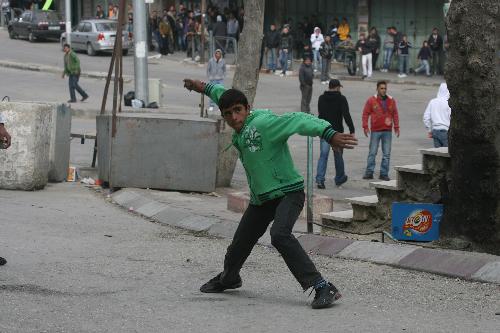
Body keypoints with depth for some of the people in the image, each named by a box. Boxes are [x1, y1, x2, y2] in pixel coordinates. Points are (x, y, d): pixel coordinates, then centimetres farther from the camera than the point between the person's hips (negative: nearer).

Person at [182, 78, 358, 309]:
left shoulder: (262, 123, -21)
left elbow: (298, 121, -32)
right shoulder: (240, 130, 4)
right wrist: (205, 88, 39)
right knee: (240, 242, 17)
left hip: (288, 193, -9)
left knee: (280, 235, -31)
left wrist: (329, 134, -45)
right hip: (260, 199, 9)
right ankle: (228, 278, 49)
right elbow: (224, 96, 25)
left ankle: (323, 288, -33)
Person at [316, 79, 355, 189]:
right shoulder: (341, 99, -8)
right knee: (338, 155, 13)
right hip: (337, 131, -3)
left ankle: (319, 179, -16)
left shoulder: (321, 98, 7)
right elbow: (346, 115, -16)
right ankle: (339, 178, 28)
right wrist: (352, 131, -17)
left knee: (323, 155, -1)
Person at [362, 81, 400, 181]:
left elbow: (395, 114, 9)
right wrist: (365, 126, -10)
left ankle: (384, 174, 10)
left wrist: (396, 127, 3)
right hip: (375, 131, -2)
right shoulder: (371, 100, -2)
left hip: (387, 131, 2)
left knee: (386, 154, 4)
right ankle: (369, 172, 7)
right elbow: (365, 114, -1)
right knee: (372, 153, 2)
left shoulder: (391, 101, 5)